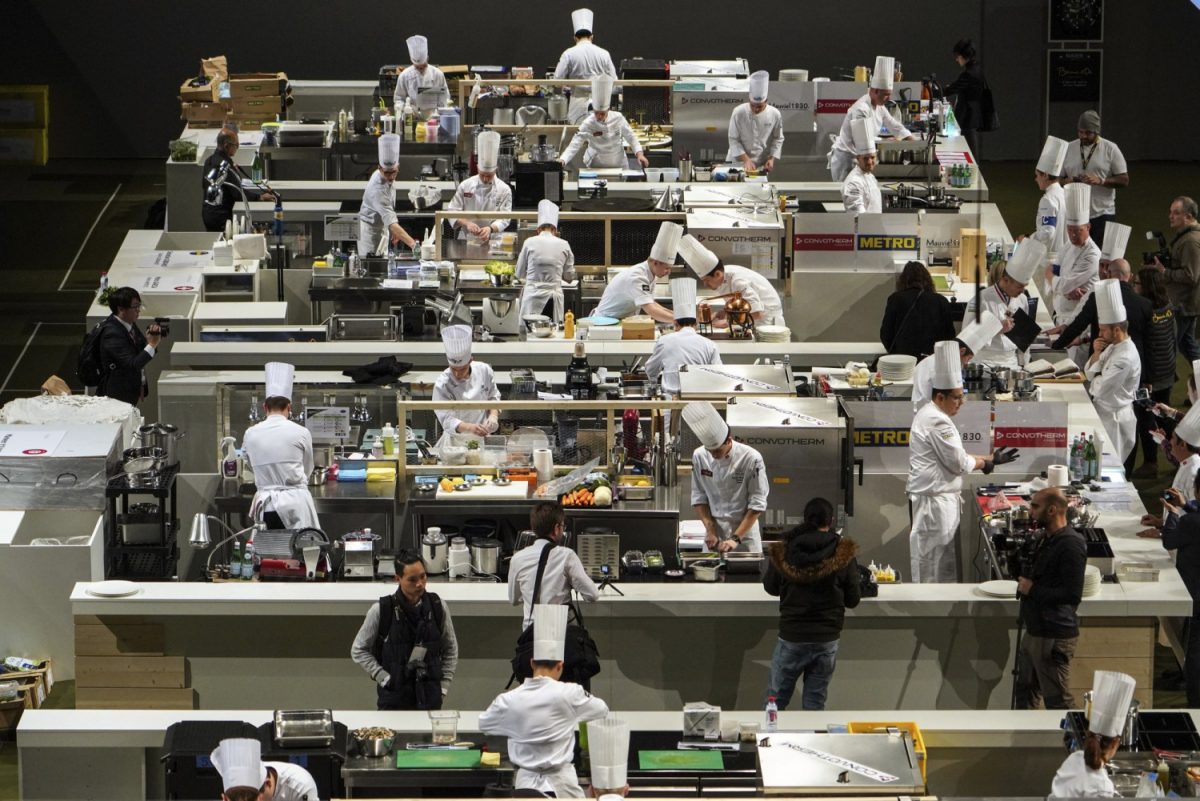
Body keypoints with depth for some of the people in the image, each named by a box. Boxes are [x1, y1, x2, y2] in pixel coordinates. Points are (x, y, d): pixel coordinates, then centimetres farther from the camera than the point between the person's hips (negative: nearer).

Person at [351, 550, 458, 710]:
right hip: (393, 696, -2)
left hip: (430, 697, 2)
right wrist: (384, 678, -7)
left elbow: (451, 649, 10)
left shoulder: (437, 606, -1)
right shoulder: (381, 610, -9)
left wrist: (443, 686, 4)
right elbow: (359, 651, -1)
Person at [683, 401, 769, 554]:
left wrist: (736, 538, -18)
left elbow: (757, 505, -13)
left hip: (744, 530, -2)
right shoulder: (700, 457, -5)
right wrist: (710, 531, -9)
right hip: (714, 531, 2)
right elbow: (699, 498, 1)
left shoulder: (751, 459, -16)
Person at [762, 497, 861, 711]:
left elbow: (771, 588, 10)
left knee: (775, 700, 12)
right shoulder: (844, 554, -9)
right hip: (827, 638, 0)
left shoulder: (782, 552, -7)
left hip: (791, 637, 0)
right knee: (815, 702, 9)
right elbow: (853, 599, 0)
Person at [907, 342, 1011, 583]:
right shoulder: (937, 422, -19)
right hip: (935, 501, -11)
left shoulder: (929, 415, 15)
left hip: (933, 497, 11)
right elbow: (958, 463, -17)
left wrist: (988, 459, 11)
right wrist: (987, 462, 1)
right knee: (933, 561, -5)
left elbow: (952, 455, 20)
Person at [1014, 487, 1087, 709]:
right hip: (1035, 631, 11)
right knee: (1025, 692, 21)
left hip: (1054, 637, -11)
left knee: (1057, 700, -4)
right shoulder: (1047, 539, 13)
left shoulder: (1070, 545, -20)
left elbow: (1072, 593, -27)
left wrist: (1033, 589, -19)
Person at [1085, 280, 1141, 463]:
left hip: (1114, 419, -9)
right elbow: (1090, 373, 11)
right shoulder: (1113, 346, 4)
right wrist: (1096, 354, -8)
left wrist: (1097, 379, -4)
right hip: (1106, 413, 9)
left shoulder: (1126, 358, -27)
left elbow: (1099, 389, -26)